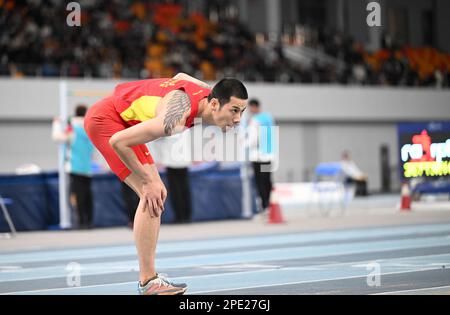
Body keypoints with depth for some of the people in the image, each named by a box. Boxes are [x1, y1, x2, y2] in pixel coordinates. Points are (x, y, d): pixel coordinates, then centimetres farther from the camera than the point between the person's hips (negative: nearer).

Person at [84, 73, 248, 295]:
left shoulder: (208, 93, -9)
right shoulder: (175, 119, -36)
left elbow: (181, 76, 16)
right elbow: (117, 142, -34)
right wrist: (149, 181, -23)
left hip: (123, 117, 10)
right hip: (104, 118, -10)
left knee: (156, 193, 9)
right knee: (152, 194, -17)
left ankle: (148, 276, 13)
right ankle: (147, 283, -15)